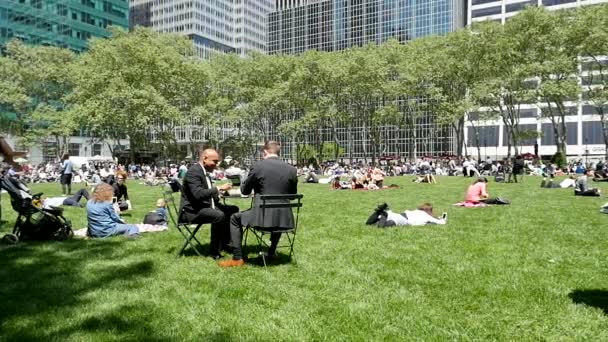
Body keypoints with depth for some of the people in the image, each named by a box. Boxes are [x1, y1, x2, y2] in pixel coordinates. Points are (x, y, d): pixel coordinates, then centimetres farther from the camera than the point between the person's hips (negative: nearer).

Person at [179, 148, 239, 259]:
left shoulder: (205, 172, 13)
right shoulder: (193, 172, -17)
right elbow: (198, 194, -30)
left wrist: (220, 191, 2)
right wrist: (219, 188, -27)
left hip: (205, 206, 10)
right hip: (193, 210, -10)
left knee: (233, 210, 3)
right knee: (219, 215, -32)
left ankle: (224, 243, 12)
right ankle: (214, 252, -19)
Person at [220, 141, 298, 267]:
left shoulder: (258, 166, -6)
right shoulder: (292, 169, 2)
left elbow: (244, 190, 6)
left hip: (262, 216, -4)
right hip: (284, 219, 4)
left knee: (235, 218, 22)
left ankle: (237, 258, 19)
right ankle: (272, 253, 45)